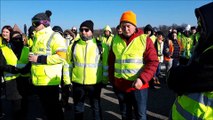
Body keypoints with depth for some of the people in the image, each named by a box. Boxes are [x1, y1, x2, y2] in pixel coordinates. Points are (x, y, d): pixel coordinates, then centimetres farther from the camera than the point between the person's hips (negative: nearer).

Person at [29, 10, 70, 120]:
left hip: (50, 80, -8)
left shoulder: (54, 36, -10)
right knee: (46, 107, 18)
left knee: (53, 107, 4)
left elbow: (61, 56, -22)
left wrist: (39, 59, -20)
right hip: (38, 80, 8)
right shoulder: (37, 37, 16)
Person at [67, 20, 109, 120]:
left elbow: (105, 64, -1)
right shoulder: (73, 46, 1)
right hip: (77, 83, 2)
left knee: (96, 108, 16)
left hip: (95, 83, -2)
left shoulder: (101, 46, -5)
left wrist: (105, 80, 1)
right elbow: (68, 64, 6)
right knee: (78, 108, 18)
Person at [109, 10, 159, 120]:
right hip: (120, 85, 4)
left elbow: (153, 62, -11)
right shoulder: (116, 41, 6)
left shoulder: (145, 40, -6)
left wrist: (142, 79, -23)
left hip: (138, 85, -3)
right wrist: (112, 80, 11)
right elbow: (111, 62, 13)